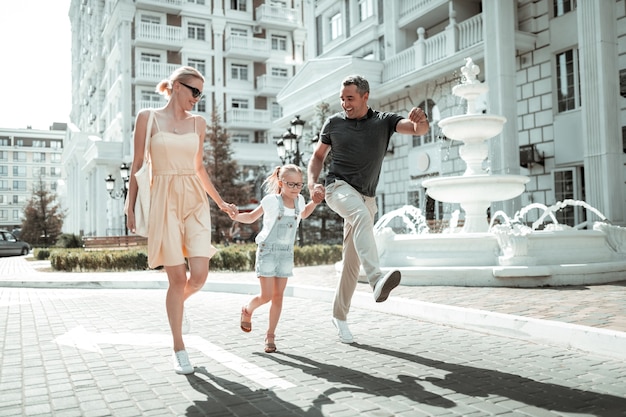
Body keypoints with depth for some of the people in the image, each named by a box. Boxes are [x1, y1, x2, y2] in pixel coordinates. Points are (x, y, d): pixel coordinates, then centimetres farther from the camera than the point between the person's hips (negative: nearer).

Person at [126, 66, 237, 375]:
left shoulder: (198, 123, 13)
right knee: (177, 277, -3)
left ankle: (177, 303, 28)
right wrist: (131, 207, -1)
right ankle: (179, 349, 11)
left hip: (195, 201, 4)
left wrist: (220, 202, 20)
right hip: (164, 201, -3)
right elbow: (137, 165, 2)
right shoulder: (147, 117, 3)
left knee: (199, 274, -9)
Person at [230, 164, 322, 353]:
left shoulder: (299, 200, 3)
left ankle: (270, 335, 15)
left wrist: (314, 203, 11)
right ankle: (247, 311, 26)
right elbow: (251, 217, -1)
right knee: (266, 296, -7)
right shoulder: (271, 201, -11)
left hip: (286, 254, 5)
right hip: (267, 251, -4)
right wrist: (236, 216, -20)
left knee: (278, 295, 4)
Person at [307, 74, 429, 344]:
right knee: (362, 215, -37)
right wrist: (312, 182, -4)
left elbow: (420, 130, -9)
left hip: (366, 198, 2)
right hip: (339, 187, -2)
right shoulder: (333, 123, 6)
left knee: (352, 261, 5)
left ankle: (339, 315, 20)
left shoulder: (384, 121, 4)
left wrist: (420, 120, -34)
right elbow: (318, 156, 15)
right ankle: (376, 280, -54)